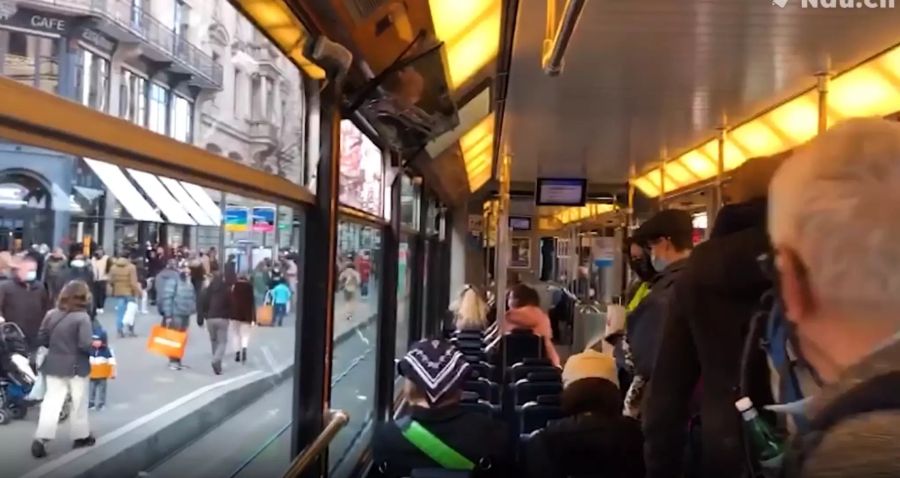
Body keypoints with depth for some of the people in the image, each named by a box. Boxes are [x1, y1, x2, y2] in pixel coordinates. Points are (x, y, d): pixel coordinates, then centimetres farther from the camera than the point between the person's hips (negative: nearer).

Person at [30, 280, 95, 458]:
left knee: (51, 402, 5)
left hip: (53, 365, 5)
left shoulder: (51, 314, 3)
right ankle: (81, 436, 23)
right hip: (75, 367, -5)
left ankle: (41, 438, -5)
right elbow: (85, 345, -23)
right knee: (79, 403, 11)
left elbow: (41, 339, 7)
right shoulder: (82, 318, -17)